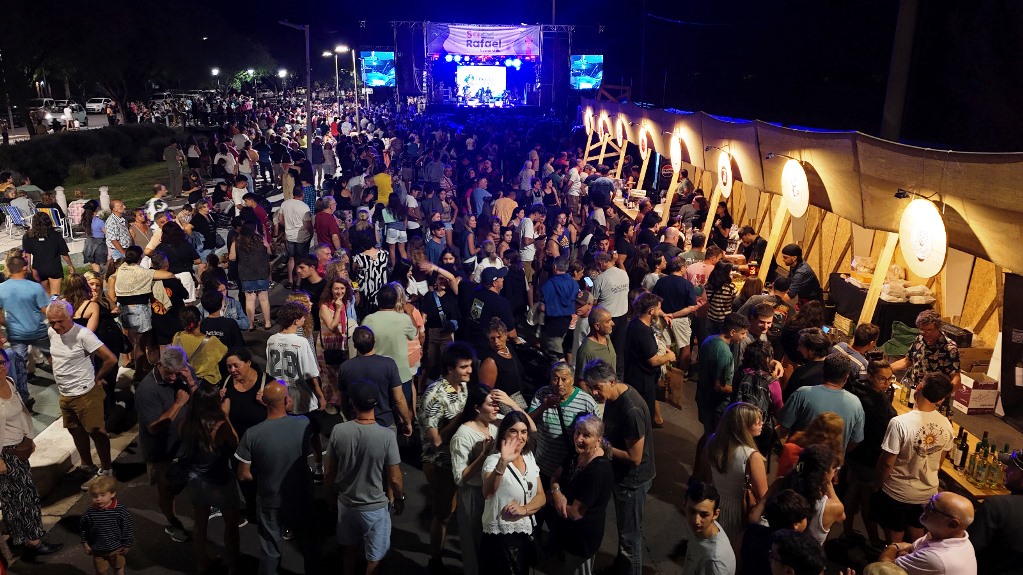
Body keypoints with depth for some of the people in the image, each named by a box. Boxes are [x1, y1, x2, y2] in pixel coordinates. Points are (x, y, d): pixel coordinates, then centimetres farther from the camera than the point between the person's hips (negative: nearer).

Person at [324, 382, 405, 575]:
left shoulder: (338, 431, -17)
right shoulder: (386, 436, -25)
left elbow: (328, 472, -5)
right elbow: (394, 478, -16)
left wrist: (333, 493, 13)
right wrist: (400, 498, 3)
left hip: (346, 503, 4)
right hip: (375, 506, -3)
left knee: (350, 547, 29)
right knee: (374, 556, 18)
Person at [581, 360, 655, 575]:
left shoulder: (632, 410, -32)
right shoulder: (614, 397, -4)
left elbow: (634, 458, -28)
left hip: (632, 478, -9)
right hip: (621, 474, 9)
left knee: (630, 533, 10)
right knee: (624, 526, 28)